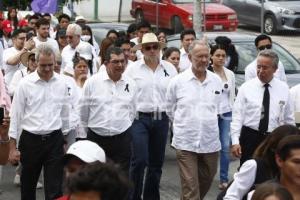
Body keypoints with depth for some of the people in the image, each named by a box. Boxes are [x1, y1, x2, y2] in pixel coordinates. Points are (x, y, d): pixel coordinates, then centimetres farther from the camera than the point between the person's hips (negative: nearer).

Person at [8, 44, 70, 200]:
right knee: (28, 186, 14)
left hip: (54, 140, 1)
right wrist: (12, 148, -5)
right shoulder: (25, 84, -6)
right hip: (31, 140, -1)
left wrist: (65, 139, 16)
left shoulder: (61, 83, 2)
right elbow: (15, 115, -4)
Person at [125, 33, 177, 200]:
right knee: (139, 160, -9)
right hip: (139, 118, -3)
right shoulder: (133, 68, 0)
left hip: (162, 119, 3)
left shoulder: (170, 68, 6)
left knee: (157, 162, 9)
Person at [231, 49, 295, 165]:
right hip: (250, 137, -1)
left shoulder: (284, 89, 3)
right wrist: (235, 141, -13)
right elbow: (237, 115, -5)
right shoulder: (246, 87, -2)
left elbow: (289, 120, 8)